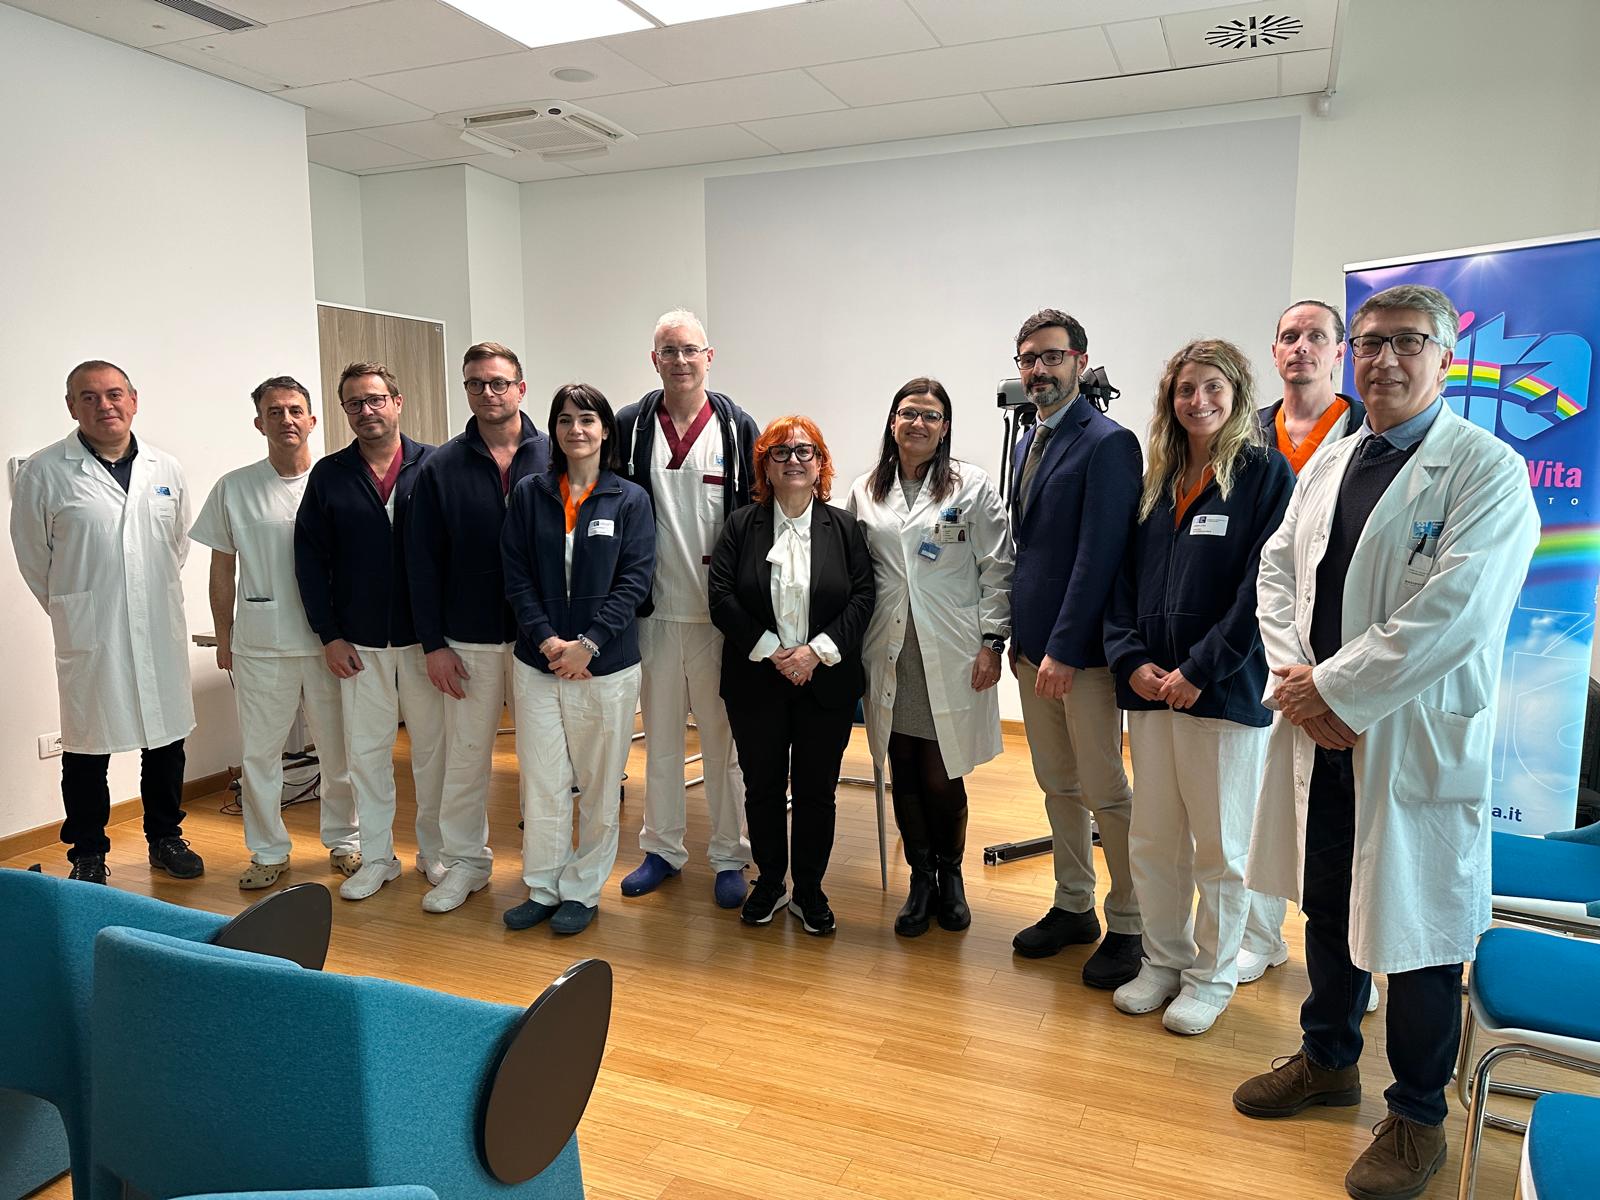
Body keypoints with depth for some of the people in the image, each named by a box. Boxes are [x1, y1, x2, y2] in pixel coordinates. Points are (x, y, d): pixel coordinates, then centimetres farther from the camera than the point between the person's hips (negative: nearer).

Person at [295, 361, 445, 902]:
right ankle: (376, 857, 22)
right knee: (366, 749, 8)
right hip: (358, 642, 2)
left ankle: (435, 851, 22)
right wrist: (329, 635, -1)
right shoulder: (329, 475, 4)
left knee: (433, 745, 7)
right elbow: (310, 559, 5)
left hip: (425, 634, -2)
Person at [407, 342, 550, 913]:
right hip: (469, 639, 1)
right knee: (466, 754, 10)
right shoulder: (440, 468, 2)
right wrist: (434, 643, -2)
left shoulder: (554, 457, -2)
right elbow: (422, 562, 2)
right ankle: (465, 860, 26)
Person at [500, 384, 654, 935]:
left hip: (607, 665, -1)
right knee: (541, 782, 6)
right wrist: (547, 640, -11)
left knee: (599, 784, 7)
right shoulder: (529, 493, 5)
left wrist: (587, 644, -14)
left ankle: (582, 890, 23)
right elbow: (516, 576, 2)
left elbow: (634, 581, -5)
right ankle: (542, 887, 22)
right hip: (537, 662, 2)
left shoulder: (630, 500, 0)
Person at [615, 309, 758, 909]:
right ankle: (662, 847, 28)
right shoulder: (630, 426, 3)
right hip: (655, 609, 2)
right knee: (659, 733, 13)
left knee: (723, 736, 7)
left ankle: (730, 854, 20)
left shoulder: (738, 427, 0)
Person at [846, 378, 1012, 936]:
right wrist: (849, 647, 8)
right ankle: (920, 879, 26)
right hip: (888, 657, 3)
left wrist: (991, 643, -7)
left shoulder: (973, 487, 1)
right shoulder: (864, 492, 9)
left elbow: (997, 570, -1)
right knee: (904, 774, 8)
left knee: (942, 779, 0)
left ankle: (950, 875, 25)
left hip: (951, 658, -3)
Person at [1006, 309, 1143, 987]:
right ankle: (1073, 907, 30)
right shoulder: (1030, 442, 14)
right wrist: (1019, 635, 11)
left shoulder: (1108, 443, -13)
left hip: (1083, 651, -8)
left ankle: (1127, 926, 17)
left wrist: (1064, 649, -20)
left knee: (1105, 793, 2)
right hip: (1033, 647, 8)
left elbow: (1098, 555, -18)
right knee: (1057, 786, 17)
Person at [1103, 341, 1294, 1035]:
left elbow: (1262, 587, -12)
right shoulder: (1156, 482, 12)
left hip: (1225, 689, -5)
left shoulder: (1266, 475, -5)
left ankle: (1212, 974, 24)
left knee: (1220, 845, 7)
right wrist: (1130, 659, -3)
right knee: (1153, 840, 13)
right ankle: (1163, 960, 30)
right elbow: (1124, 579, 11)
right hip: (1151, 688, 5)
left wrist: (1201, 670, -16)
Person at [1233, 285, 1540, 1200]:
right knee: (1327, 906, 20)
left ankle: (1418, 1118, 28)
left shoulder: (1487, 470, -11)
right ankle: (1330, 1060, 42)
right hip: (1320, 731, 6)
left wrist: (1333, 689, -17)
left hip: (1417, 741, -6)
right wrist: (1296, 679, -6)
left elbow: (1451, 614, -21)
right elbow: (1278, 569, 9)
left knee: (1416, 928, 7)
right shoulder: (1329, 464, 11)